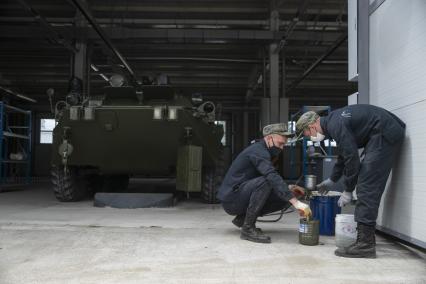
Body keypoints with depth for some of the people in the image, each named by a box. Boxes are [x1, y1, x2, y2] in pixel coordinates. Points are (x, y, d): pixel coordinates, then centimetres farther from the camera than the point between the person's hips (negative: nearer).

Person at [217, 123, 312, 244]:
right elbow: (272, 177, -33)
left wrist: (288, 189, 1)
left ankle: (243, 218, 7)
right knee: (265, 182, -33)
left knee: (285, 197, -1)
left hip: (242, 199, 9)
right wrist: (295, 202, -38)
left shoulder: (263, 152, 14)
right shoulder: (258, 151, -17)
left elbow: (272, 180, 20)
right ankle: (248, 229, -22)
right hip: (231, 199, -9)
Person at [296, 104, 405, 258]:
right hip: (386, 134, 11)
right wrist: (332, 180, 34)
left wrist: (348, 191, -9)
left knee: (367, 187, -13)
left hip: (385, 135, -11)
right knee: (368, 188, 11)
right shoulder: (333, 121, 15)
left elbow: (352, 157, -18)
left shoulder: (336, 125, -17)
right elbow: (344, 154, 27)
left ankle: (365, 244, -14)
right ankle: (366, 237, 17)